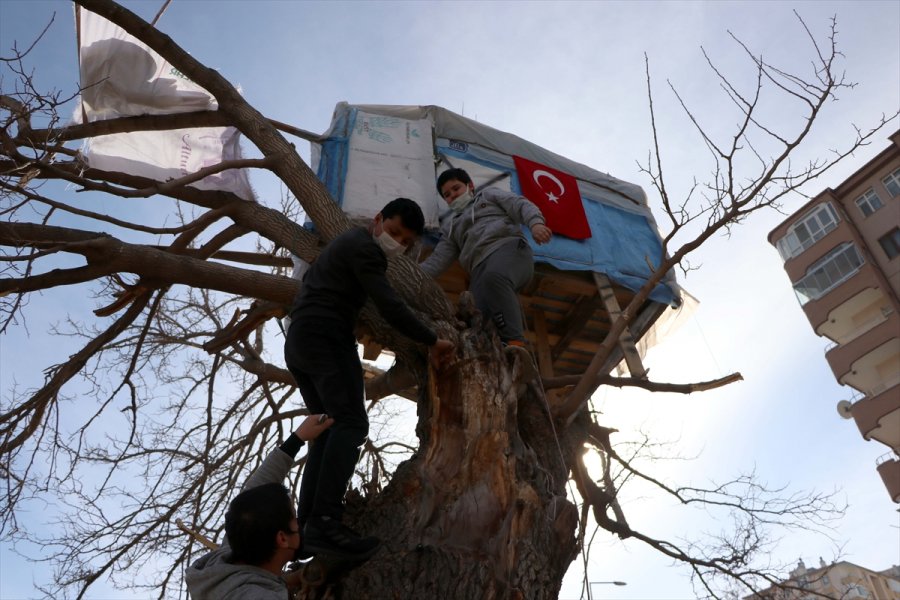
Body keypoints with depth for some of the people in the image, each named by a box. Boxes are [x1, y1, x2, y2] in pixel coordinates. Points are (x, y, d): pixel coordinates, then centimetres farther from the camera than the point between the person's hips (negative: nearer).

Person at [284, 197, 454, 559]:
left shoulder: (350, 242, 26)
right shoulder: (365, 248, -6)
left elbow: (311, 279, 41)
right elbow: (390, 306, -16)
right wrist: (433, 342, -10)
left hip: (298, 342, 11)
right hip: (326, 336, -11)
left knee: (327, 429, 7)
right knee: (351, 423, -21)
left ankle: (306, 524, 1)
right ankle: (324, 523, -32)